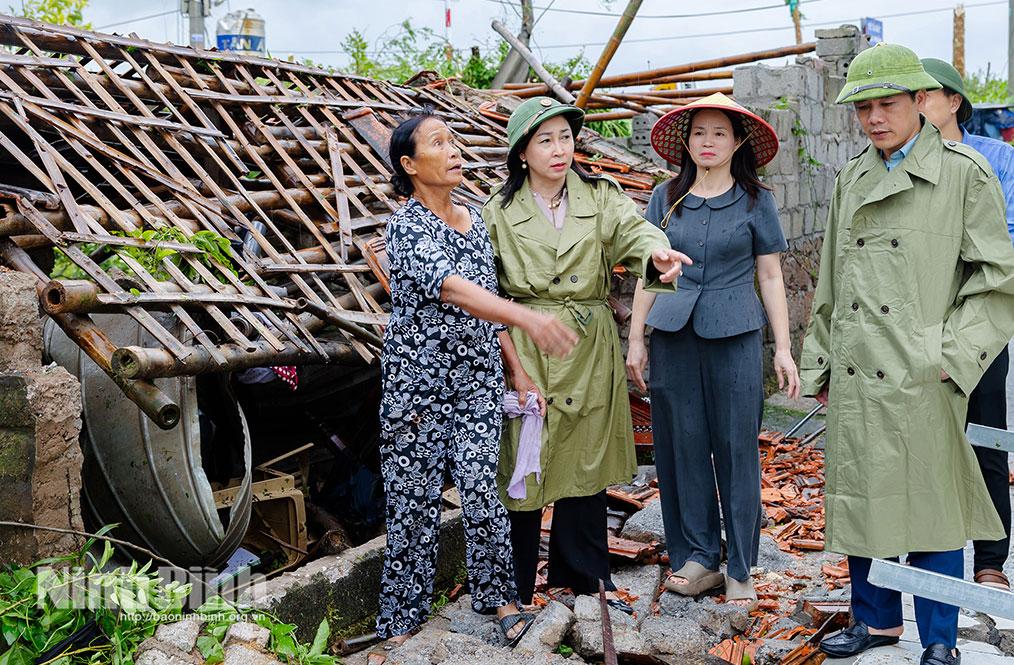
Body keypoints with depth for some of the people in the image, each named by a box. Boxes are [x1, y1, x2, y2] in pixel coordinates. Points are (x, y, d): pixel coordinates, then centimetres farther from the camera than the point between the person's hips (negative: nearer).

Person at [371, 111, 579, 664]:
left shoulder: (474, 218, 9)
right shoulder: (407, 224, -13)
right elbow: (450, 288, -30)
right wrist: (526, 318, -44)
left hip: (478, 377, 5)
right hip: (418, 378, -4)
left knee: (481, 488, -1)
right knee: (414, 499, 4)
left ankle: (500, 597, 18)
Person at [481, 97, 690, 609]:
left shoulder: (601, 198, 4)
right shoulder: (499, 213, 1)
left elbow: (634, 230, -16)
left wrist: (658, 253, -40)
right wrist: (515, 367, -9)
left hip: (590, 353, 2)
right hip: (523, 351, -2)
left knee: (585, 465, 10)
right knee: (522, 468, 1)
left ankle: (582, 579, 29)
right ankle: (515, 590, 16)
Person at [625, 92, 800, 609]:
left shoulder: (755, 200, 4)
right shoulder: (666, 197, 8)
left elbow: (770, 276, 5)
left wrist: (783, 348, 1)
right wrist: (636, 339, 8)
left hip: (734, 336, -2)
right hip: (673, 335, 2)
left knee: (736, 450, 2)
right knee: (683, 448, 5)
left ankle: (740, 570, 13)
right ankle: (697, 557, 17)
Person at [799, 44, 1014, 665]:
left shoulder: (964, 173, -2)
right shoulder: (850, 181, 13)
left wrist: (952, 354, -12)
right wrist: (820, 362, 14)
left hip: (921, 379, -5)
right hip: (855, 375, 5)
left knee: (929, 500, 3)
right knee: (861, 494, 12)